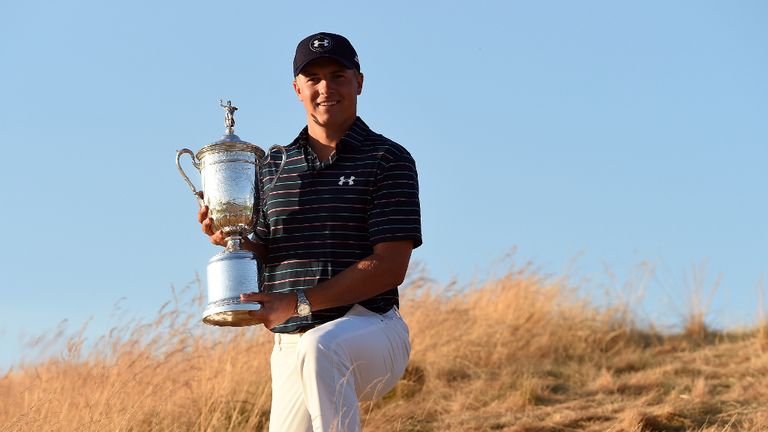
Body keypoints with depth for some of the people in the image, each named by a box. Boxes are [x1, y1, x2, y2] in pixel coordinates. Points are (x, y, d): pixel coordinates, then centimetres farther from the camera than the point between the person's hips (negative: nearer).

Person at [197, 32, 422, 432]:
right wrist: (229, 239, -2)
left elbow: (390, 267, -9)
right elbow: (262, 259, 21)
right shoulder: (276, 166, 17)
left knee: (318, 349, -37)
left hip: (369, 329, -5)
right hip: (290, 348, 5)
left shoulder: (388, 159, 0)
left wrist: (297, 303, -15)